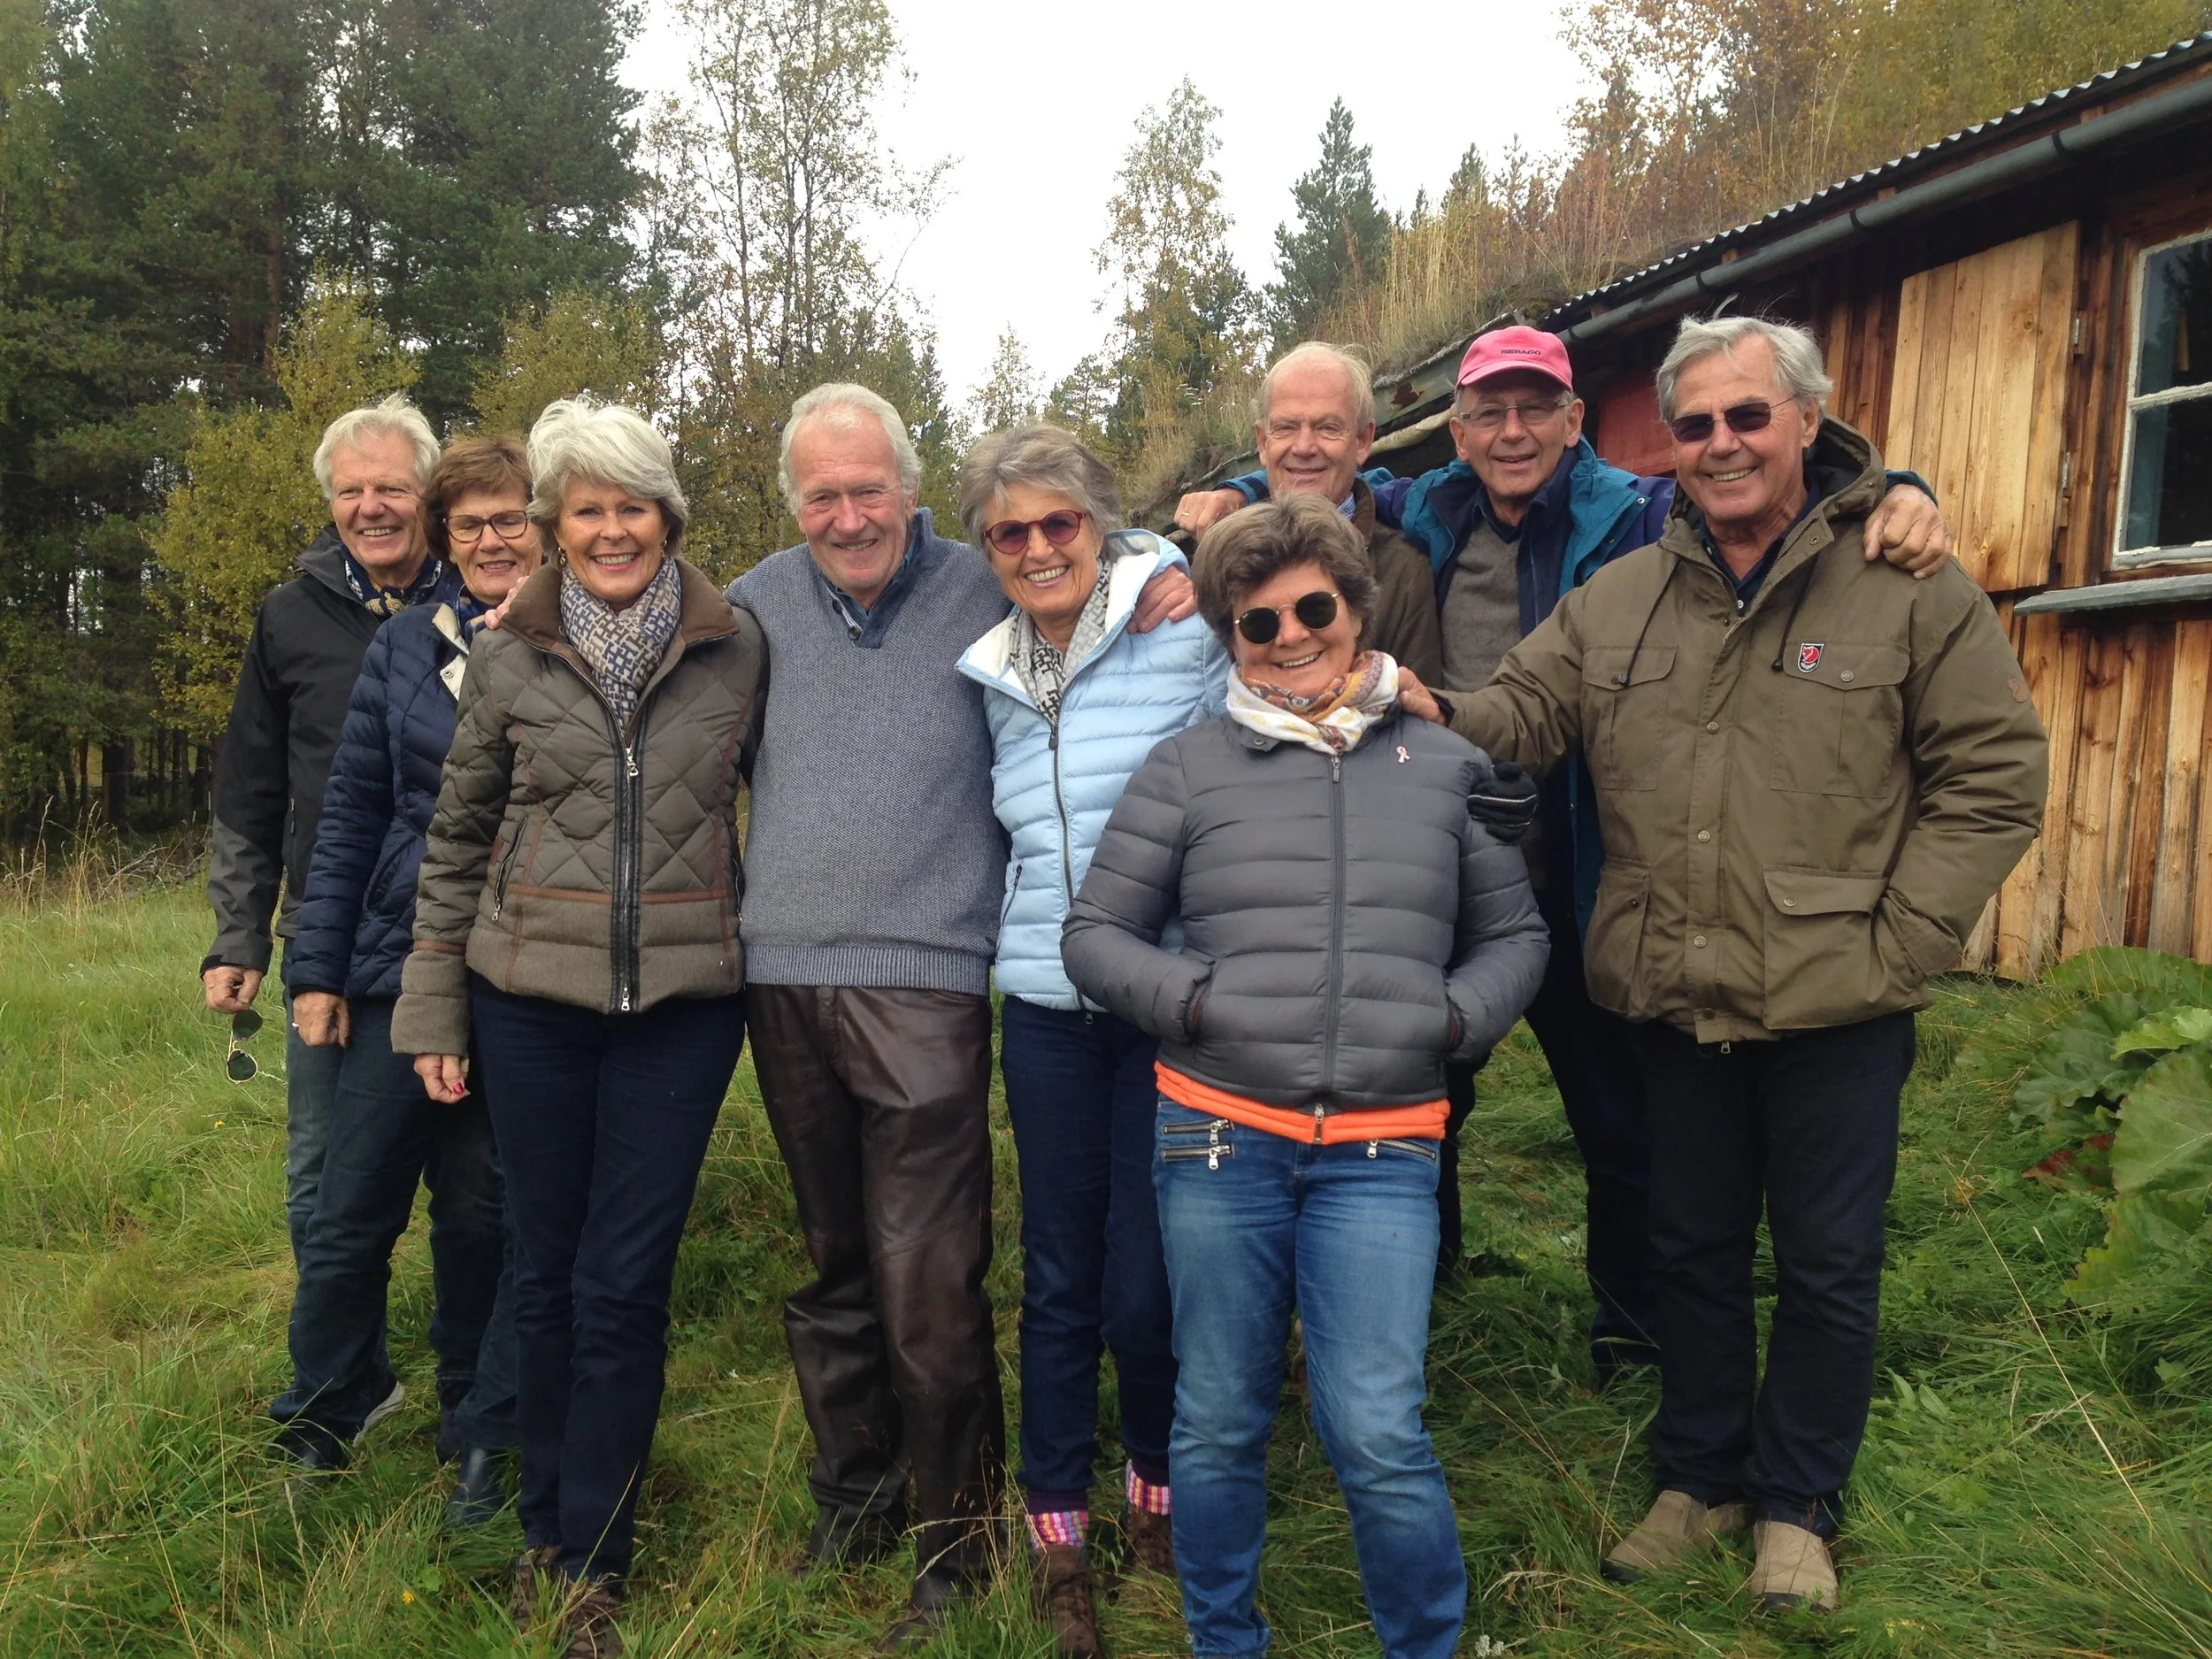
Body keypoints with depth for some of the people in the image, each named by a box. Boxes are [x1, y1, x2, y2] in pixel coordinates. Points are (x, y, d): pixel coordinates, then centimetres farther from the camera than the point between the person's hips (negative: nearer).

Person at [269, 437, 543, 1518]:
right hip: (402, 968, 2)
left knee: (485, 1215, 10)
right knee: (351, 1212, 7)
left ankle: (479, 1439, 29)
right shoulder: (403, 649, 5)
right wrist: (317, 968, 4)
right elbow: (349, 813, 7)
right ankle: (319, 1426, 31)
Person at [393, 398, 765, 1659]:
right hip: (531, 997, 1)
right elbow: (460, 839, 8)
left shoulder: (737, 647, 1)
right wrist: (434, 1007, 6)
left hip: (683, 1001, -1)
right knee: (547, 1272, 12)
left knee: (625, 1287, 3)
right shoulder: (510, 656, 2)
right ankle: (546, 1529, 31)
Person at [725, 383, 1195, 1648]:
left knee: (928, 1287, -4)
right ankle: (855, 1499, 35)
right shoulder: (758, 603, 9)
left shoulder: (985, 591, -1)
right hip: (786, 976, 4)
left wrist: (1166, 598, -12)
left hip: (923, 983, -4)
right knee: (834, 1267, 17)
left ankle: (955, 1544, 14)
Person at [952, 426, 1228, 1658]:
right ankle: (1058, 1529, 28)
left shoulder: (1185, 623, -6)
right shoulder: (995, 673, 12)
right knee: (1061, 1276, 11)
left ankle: (1159, 1488, 31)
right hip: (1048, 1011, 4)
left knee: (1145, 1283, 2)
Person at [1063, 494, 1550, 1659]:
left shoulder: (1445, 768, 10)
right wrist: (1194, 999, -9)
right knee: (1218, 1425, 11)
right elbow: (1094, 932, 7)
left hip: (1381, 1148, 0)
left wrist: (1456, 1016, -2)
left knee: (1377, 1436, -5)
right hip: (1218, 1135, 0)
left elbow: (1514, 935, 17)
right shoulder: (1189, 770, 5)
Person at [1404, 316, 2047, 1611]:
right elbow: (1530, 713, 5)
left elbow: (1995, 776, -6)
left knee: (1827, 1264, 11)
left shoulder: (1911, 588, -6)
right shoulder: (1619, 598, 5)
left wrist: (1900, 942, -11)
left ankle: (1798, 1506, 32)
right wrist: (1438, 713, -17)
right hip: (1677, 1004, 3)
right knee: (1694, 1247, 18)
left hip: (1836, 1014, -3)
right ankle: (1702, 1475, 38)